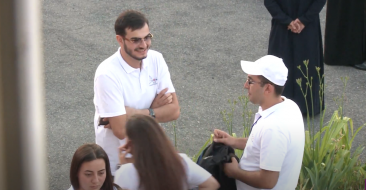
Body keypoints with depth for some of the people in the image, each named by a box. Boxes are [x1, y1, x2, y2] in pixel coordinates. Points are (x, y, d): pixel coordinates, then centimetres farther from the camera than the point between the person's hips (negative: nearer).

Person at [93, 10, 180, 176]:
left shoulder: (156, 60, -8)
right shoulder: (107, 74, -25)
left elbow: (174, 110, -10)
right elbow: (121, 130, -27)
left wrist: (135, 114, -22)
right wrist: (153, 109, -15)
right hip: (117, 164, -5)